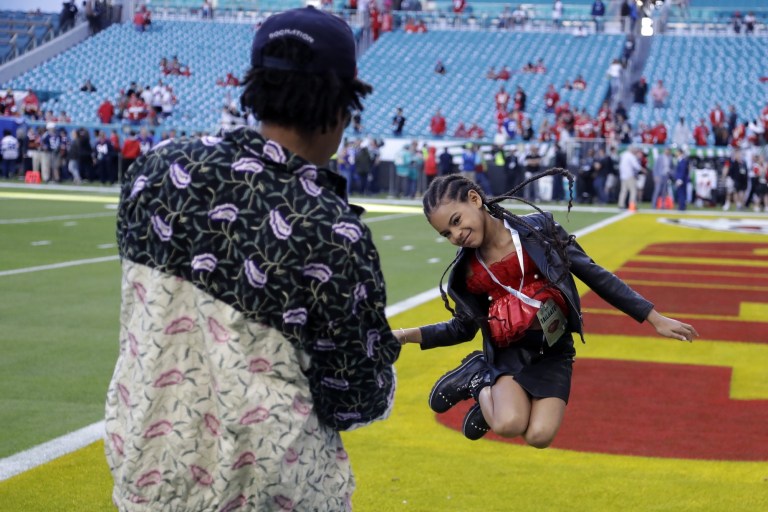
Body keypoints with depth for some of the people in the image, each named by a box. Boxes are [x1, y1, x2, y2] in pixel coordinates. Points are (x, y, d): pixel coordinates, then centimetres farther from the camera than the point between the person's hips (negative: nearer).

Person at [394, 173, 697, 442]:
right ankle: (478, 382, 3)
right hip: (509, 351, 0)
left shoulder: (537, 229, -9)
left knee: (539, 437, -21)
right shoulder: (466, 271, -2)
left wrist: (655, 319, -3)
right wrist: (405, 335, -5)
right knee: (509, 425, -29)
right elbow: (463, 328, 11)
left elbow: (594, 275, -4)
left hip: (553, 350, 0)